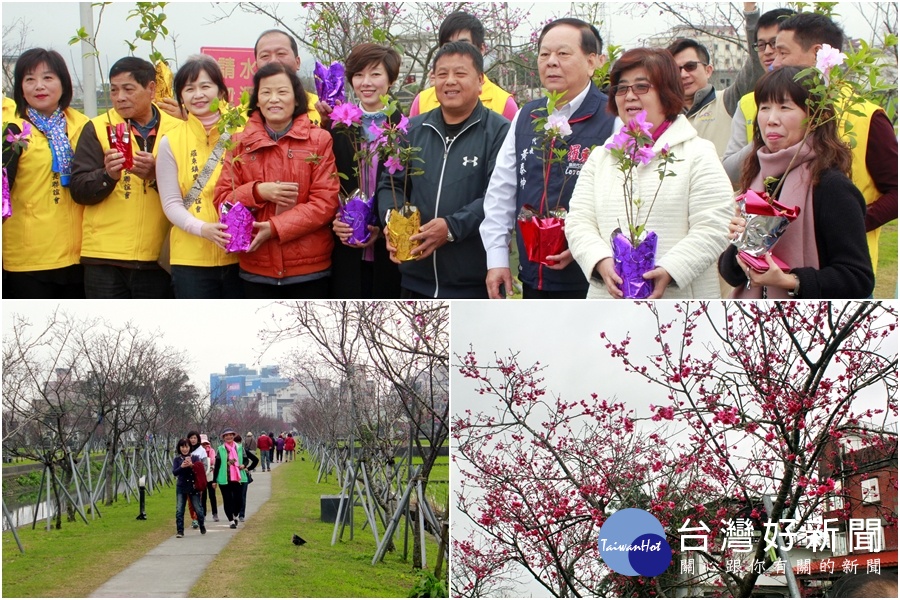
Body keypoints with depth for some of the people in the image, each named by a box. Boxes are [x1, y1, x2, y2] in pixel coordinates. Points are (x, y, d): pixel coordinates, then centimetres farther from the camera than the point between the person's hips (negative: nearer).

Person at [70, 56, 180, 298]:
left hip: (157, 257, 1)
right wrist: (108, 175, -21)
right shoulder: (97, 129, 4)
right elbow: (78, 190, -2)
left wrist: (157, 174, -16)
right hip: (106, 256, -1)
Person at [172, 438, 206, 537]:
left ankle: (202, 527, 26)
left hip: (193, 487, -1)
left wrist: (192, 466, -26)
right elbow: (174, 472, -8)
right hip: (181, 487, 1)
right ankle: (180, 531, 0)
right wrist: (182, 467, -27)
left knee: (198, 509, 5)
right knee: (179, 510, -6)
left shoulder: (195, 458, 1)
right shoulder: (177, 459, 3)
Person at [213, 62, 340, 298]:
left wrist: (275, 227, -17)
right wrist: (258, 192, -15)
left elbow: (326, 201, -9)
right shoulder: (240, 143, 6)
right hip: (256, 270, 2)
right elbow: (222, 200, 3)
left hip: (309, 270, -2)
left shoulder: (319, 140, -2)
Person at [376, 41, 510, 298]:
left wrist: (453, 227, -26)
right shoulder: (415, 129, 11)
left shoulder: (499, 131, -6)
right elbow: (390, 184, 13)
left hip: (476, 282, -5)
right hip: (417, 279, 5)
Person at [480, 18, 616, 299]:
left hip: (589, 282, -6)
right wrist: (497, 258, 9)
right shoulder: (526, 117, 12)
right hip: (531, 280, 6)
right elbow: (500, 192, 14)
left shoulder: (612, 120, -8)